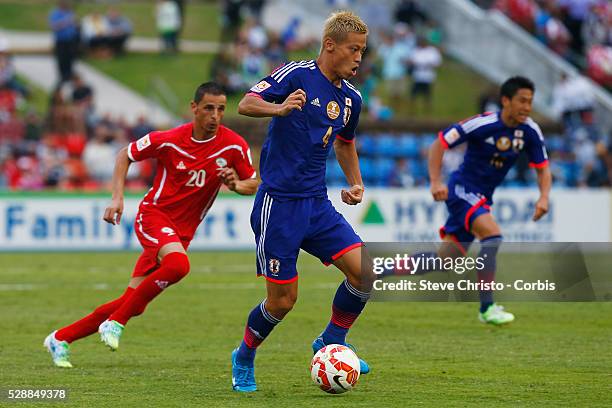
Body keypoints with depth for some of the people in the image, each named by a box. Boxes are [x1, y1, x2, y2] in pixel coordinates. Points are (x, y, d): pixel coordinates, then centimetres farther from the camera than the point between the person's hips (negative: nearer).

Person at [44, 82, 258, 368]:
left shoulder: (234, 146, -8)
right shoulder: (169, 141, -12)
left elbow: (252, 185, 6)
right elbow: (125, 155, 3)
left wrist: (236, 185, -17)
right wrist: (117, 197, -8)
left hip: (182, 232, 4)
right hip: (154, 215, -4)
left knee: (133, 303, 1)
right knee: (178, 264, -36)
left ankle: (61, 339, 16)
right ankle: (115, 323, -21)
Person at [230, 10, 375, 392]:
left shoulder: (351, 98, 10)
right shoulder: (296, 74, -11)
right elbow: (246, 104, -21)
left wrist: (356, 183, 13)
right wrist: (280, 108, -41)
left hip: (317, 203, 6)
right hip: (278, 203, -6)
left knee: (364, 271, -10)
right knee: (283, 299, -3)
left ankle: (332, 342, 11)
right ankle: (244, 359, 23)